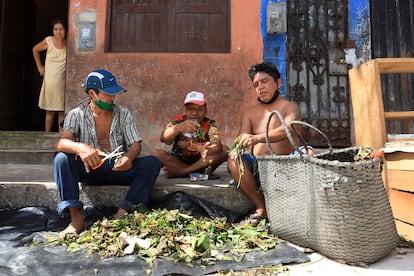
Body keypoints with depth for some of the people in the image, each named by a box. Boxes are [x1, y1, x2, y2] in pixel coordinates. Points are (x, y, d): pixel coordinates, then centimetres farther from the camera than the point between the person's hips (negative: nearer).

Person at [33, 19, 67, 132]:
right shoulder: (48, 41, -3)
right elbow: (35, 49, 15)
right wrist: (39, 66, 12)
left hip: (63, 81, 0)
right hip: (50, 81, 0)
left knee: (62, 111, 2)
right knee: (50, 111, 7)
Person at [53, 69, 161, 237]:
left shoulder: (123, 113, 4)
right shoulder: (76, 115, -2)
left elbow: (135, 144, -1)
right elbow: (61, 143, -19)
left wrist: (129, 157, -27)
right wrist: (80, 147, -43)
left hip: (117, 168, 1)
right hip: (89, 168, -1)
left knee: (152, 163, -23)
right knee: (61, 159, -29)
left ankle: (122, 214, -28)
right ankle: (76, 218, -25)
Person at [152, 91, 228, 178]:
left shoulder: (209, 125, -12)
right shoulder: (178, 121, -11)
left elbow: (217, 145, -30)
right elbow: (163, 138, -31)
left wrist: (206, 151, -54)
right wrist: (178, 128, -52)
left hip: (201, 162, 0)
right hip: (178, 161, 0)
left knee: (224, 149, -22)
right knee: (157, 153, -23)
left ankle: (182, 171, -23)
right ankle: (199, 172, -23)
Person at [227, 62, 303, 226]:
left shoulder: (290, 107, 4)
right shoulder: (250, 113, 16)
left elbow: (286, 130, -19)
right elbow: (241, 140, 3)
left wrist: (258, 138, -38)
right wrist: (236, 149, -23)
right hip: (258, 167, 3)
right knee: (233, 161, -27)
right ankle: (261, 207, -12)